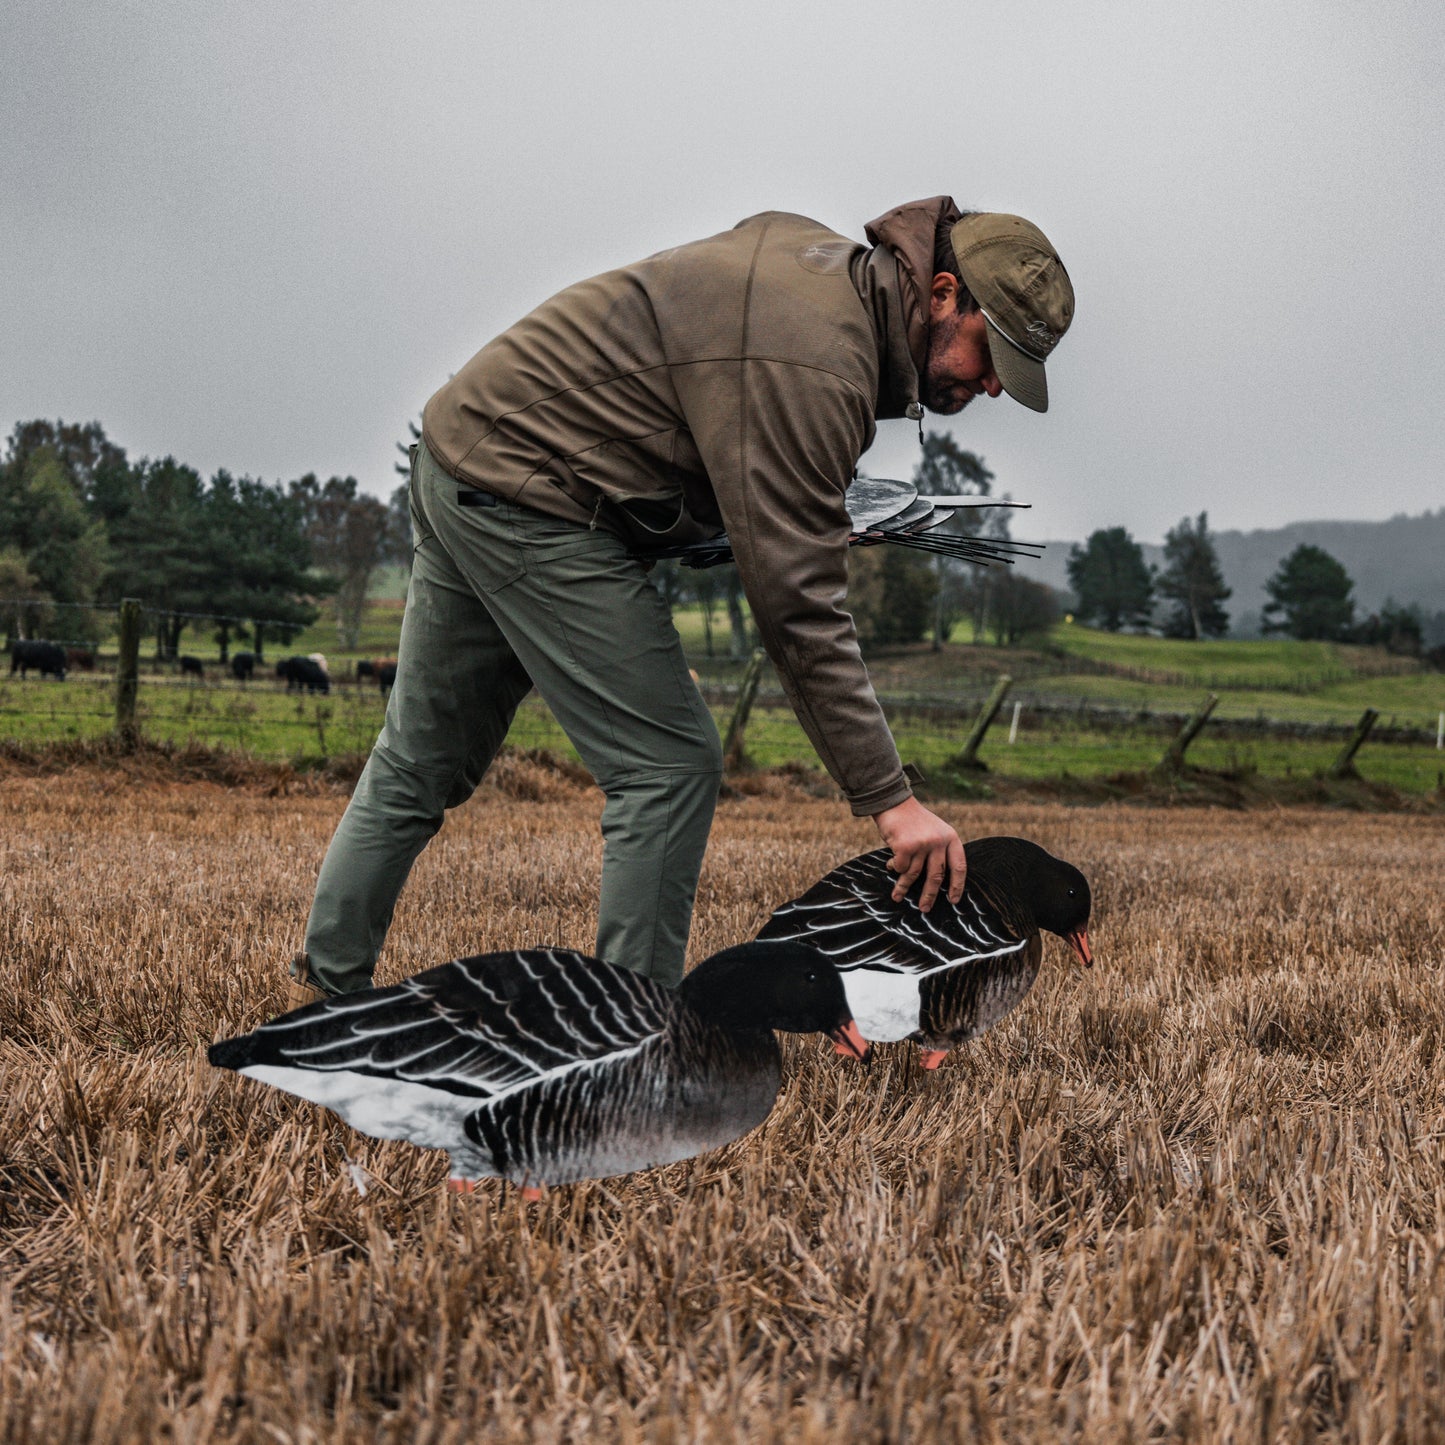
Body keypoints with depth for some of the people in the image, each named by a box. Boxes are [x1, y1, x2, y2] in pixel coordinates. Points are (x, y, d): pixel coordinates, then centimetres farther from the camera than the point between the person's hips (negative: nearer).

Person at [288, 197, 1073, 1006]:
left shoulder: (828, 259, 5)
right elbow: (798, 607, -28)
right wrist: (890, 799, -26)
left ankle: (327, 991, 32)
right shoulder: (811, 368, -26)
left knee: (420, 761, 19)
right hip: (527, 496, -11)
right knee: (670, 765, -8)